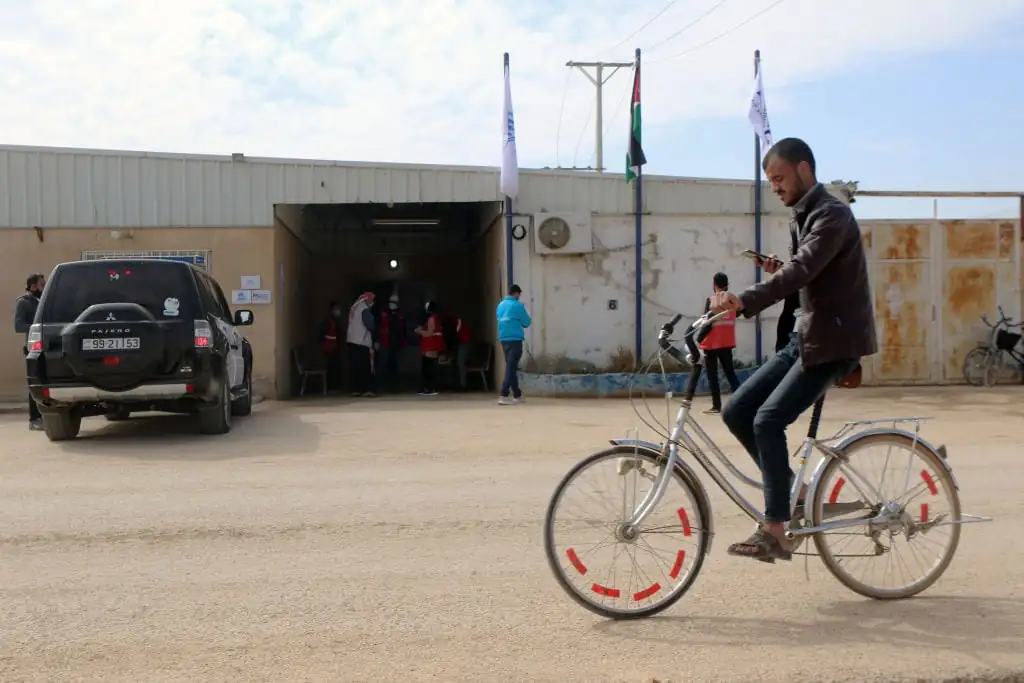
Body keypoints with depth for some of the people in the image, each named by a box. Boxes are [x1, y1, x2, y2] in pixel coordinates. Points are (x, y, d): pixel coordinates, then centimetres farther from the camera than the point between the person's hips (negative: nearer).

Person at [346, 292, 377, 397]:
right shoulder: (365, 309, -10)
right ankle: (367, 389, -12)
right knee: (365, 366, -7)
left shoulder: (354, 308, 15)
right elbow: (370, 325, -13)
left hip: (352, 340, 8)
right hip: (362, 341, -8)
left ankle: (356, 389, 6)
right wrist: (374, 328, 9)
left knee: (355, 366, 6)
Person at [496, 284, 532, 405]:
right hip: (515, 339, -7)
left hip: (503, 339, 7)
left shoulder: (501, 305, 12)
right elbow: (526, 323, -1)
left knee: (511, 367, 14)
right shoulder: (517, 305, -8)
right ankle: (503, 396, -17)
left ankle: (517, 395, 21)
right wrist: (526, 319, 20)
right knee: (511, 367, -8)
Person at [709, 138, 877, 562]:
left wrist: (745, 301, -42)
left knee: (768, 419, -20)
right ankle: (794, 491, 12)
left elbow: (803, 270, -30)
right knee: (736, 412, 1)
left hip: (834, 341, -9)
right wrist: (778, 269, 0)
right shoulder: (800, 219, 16)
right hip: (805, 338, 9)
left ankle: (774, 532, -13)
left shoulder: (832, 216, -14)